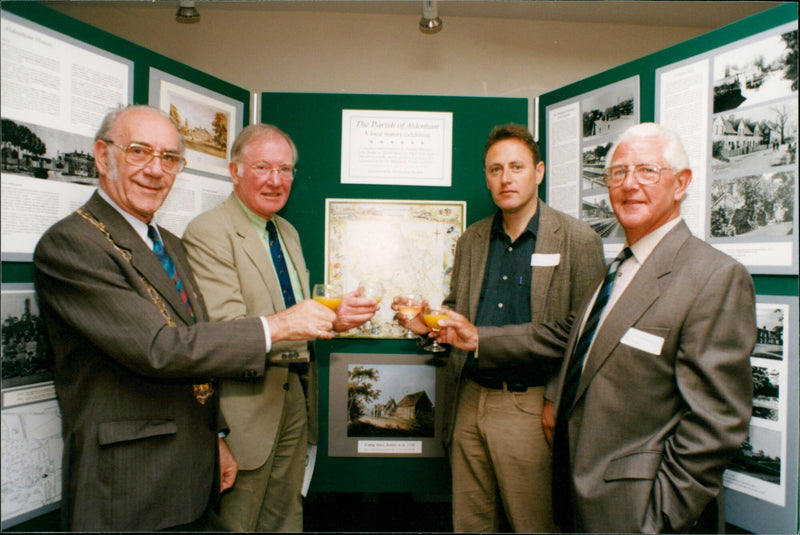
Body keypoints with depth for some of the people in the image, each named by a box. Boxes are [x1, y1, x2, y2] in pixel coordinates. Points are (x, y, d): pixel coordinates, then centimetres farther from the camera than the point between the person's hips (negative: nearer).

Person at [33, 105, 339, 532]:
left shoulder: (171, 245, 11)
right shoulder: (68, 244, -16)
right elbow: (158, 349, -25)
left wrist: (216, 438, 13)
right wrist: (276, 326, -21)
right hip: (127, 487, -7)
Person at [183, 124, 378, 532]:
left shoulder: (288, 233, 13)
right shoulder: (207, 232, -15)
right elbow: (225, 330, -26)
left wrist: (339, 311, 0)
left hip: (295, 396, 8)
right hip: (246, 402, -7)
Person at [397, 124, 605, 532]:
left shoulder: (577, 241, -7)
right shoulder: (470, 241, 10)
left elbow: (578, 331, -14)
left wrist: (481, 339, -17)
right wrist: (428, 323, -6)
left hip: (528, 405, -4)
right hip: (468, 402, 5)